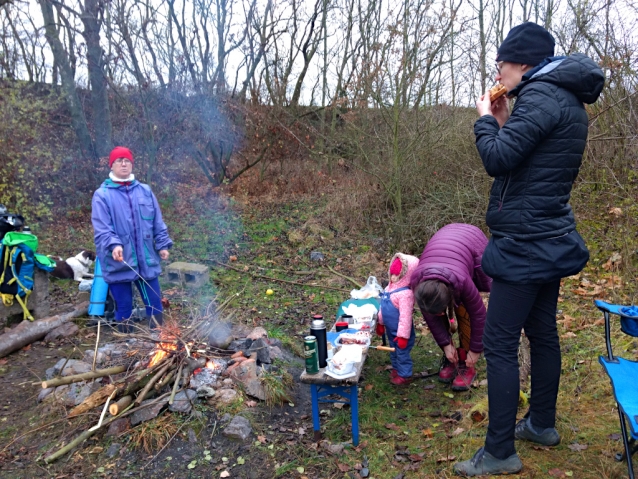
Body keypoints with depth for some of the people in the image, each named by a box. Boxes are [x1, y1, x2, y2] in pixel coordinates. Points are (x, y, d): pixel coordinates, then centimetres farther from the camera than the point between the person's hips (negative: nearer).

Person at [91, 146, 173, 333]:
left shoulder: (145, 191, 9)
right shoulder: (102, 195, -3)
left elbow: (158, 222, 11)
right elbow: (101, 229, -12)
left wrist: (162, 244, 4)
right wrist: (113, 245, -28)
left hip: (146, 260, 3)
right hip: (119, 263, -3)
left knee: (155, 305, 12)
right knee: (124, 309, 8)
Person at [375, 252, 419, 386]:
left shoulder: (405, 293, -29)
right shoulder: (390, 287, 1)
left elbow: (405, 316, -28)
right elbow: (383, 307, 12)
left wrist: (403, 336, -26)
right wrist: (380, 323, 20)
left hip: (400, 333, -9)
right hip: (391, 330, 9)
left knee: (402, 354, 9)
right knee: (394, 352, 26)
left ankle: (405, 376, 26)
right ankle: (396, 369, 46)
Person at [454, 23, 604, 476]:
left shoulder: (540, 97, -16)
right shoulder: (564, 99, 14)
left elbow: (498, 159, -23)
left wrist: (486, 119, -6)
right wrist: (505, 123, 8)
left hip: (526, 244, -10)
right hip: (549, 239, 10)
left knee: (500, 344, -5)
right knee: (543, 333, 18)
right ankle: (542, 424, 34)